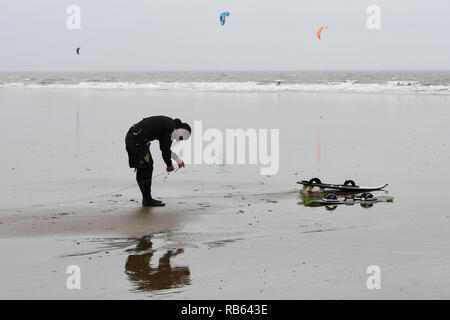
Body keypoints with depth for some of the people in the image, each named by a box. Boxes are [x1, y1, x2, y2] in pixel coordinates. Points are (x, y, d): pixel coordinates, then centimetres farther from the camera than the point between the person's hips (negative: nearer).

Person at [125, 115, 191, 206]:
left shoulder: (166, 124, 20)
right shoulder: (171, 128, -9)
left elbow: (164, 147, 30)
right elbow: (165, 149, -8)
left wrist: (178, 159, 31)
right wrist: (169, 165, 7)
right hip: (138, 140, -10)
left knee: (141, 170, 14)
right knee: (147, 168, -6)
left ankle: (146, 198, 19)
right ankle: (147, 200, -3)